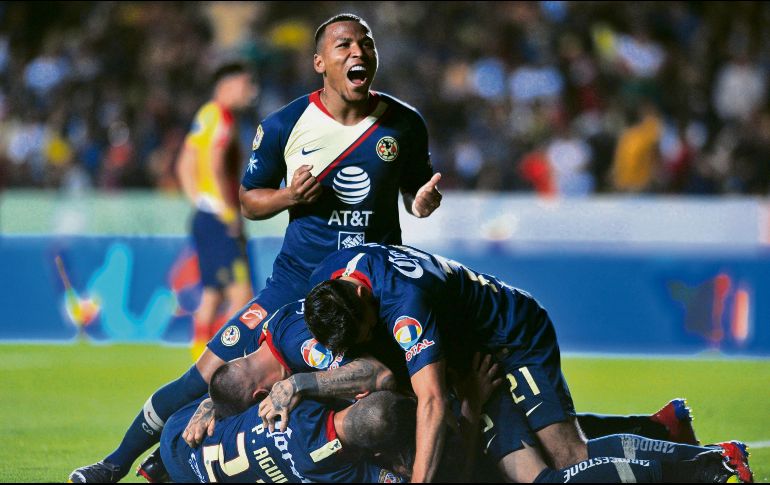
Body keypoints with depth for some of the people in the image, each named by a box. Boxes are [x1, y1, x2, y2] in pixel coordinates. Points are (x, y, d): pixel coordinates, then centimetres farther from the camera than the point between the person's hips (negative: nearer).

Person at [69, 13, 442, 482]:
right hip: (298, 280, -1)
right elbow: (249, 199, 4)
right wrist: (291, 195, -17)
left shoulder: (404, 124, -3)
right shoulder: (285, 126, -7)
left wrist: (423, 202, -12)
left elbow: (415, 189, 12)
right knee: (209, 377, -4)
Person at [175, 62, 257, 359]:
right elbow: (216, 168, -22)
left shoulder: (204, 115, 16)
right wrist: (229, 211, -16)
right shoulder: (223, 117, -12)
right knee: (241, 295, -10)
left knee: (211, 295, 10)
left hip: (203, 216, 10)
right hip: (221, 220, -10)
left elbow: (184, 167, 21)